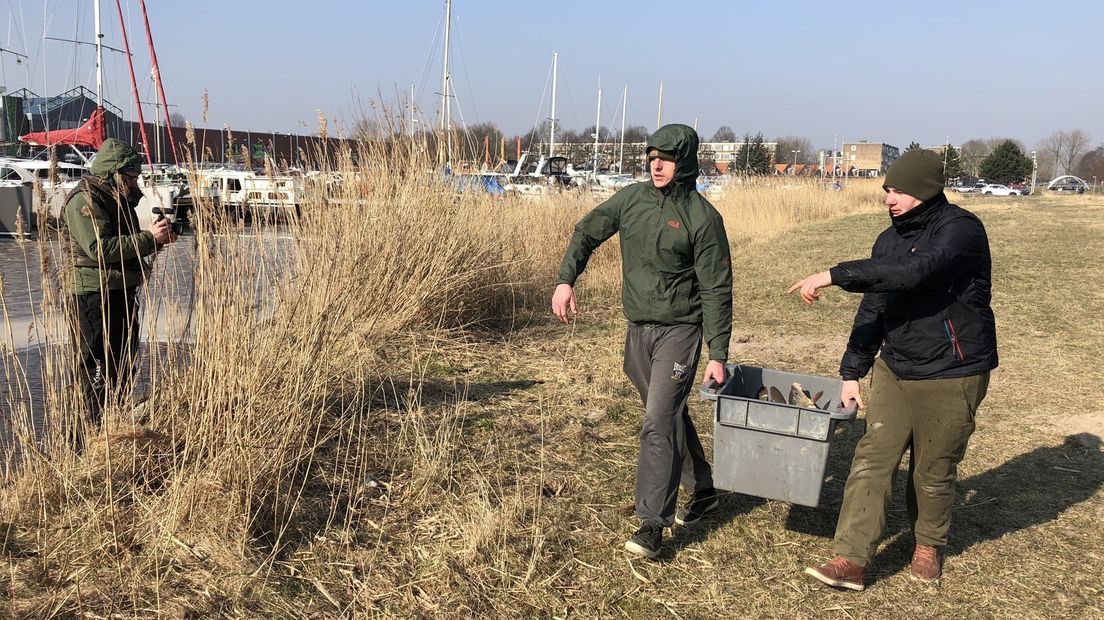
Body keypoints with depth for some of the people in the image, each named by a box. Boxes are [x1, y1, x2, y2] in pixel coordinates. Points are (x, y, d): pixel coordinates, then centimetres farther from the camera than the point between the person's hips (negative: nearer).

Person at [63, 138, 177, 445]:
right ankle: (84, 440, 2)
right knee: (96, 373, -6)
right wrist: (150, 238, -22)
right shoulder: (84, 200, -13)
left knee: (121, 368, 15)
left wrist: (157, 237, 4)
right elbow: (100, 248, -24)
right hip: (93, 297, -10)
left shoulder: (119, 198, 16)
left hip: (122, 293, 10)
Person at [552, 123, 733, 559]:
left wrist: (718, 354, -13)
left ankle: (652, 525, -5)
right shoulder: (631, 199, 3)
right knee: (671, 416, 18)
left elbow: (716, 290, -11)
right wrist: (566, 279, -5)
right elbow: (587, 232, 12)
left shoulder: (702, 217, -11)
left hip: (679, 330, -6)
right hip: (638, 330, 6)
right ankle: (702, 492, 37)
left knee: (659, 423, -12)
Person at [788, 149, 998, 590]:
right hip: (895, 369, 6)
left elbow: (914, 273, -36)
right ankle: (852, 560, 2)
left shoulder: (961, 230, -16)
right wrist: (852, 372, 11)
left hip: (951, 376, -5)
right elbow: (873, 308, 11)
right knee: (871, 460, -1)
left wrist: (835, 276, -37)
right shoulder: (890, 239, 6)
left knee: (933, 472, 9)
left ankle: (929, 545, 35)